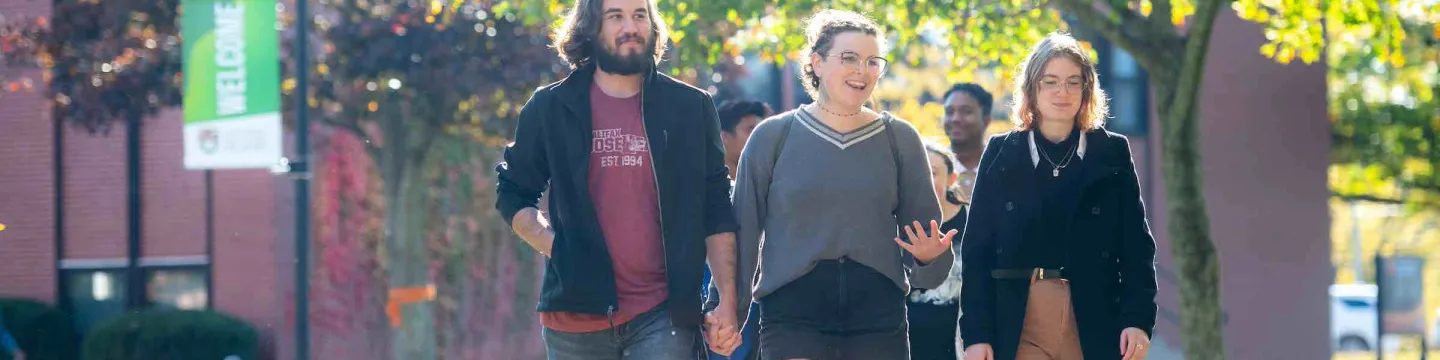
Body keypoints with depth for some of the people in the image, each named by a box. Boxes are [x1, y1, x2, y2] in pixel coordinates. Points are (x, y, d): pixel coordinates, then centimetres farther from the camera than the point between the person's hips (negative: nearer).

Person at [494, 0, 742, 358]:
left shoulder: (691, 107, 7)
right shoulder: (550, 109, 6)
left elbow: (716, 212, 8)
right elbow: (513, 195, 14)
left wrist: (727, 302, 1)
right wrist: (558, 249, -3)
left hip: (664, 316, -1)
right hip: (578, 312, 1)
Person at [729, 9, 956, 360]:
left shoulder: (900, 138, 9)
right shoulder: (772, 136, 5)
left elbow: (924, 234, 11)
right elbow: (744, 229, 5)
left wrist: (928, 255, -13)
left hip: (879, 316, 2)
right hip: (792, 312, -2)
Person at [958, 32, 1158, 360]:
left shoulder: (1113, 153, 7)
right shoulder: (1001, 153, 7)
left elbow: (1136, 245, 5)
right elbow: (977, 249, 5)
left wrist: (1139, 319, -7)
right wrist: (976, 333, -3)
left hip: (1094, 327, 0)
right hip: (1017, 329, 0)